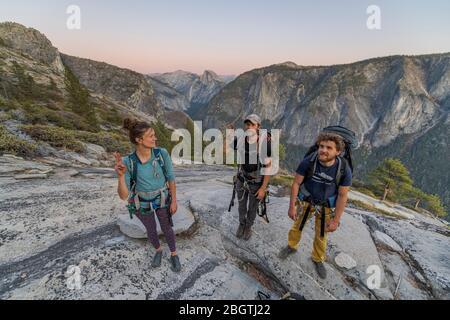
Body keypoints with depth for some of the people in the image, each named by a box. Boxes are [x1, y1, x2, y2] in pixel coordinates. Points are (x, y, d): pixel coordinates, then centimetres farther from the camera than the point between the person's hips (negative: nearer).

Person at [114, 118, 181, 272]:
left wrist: (174, 201, -6)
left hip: (162, 199, 0)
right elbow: (123, 195, -28)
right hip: (143, 203, 0)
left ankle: (174, 255, 45)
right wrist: (121, 175, -47)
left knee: (167, 228, 18)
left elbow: (171, 177, -12)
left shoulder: (162, 153, -26)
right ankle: (158, 250, 54)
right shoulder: (128, 163, -27)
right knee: (151, 230, 22)